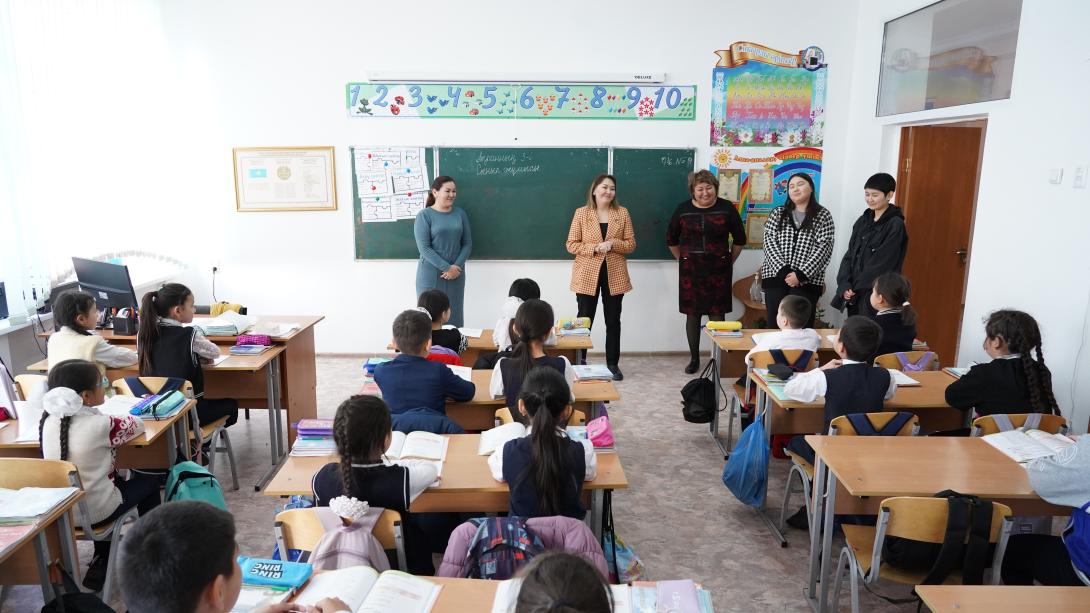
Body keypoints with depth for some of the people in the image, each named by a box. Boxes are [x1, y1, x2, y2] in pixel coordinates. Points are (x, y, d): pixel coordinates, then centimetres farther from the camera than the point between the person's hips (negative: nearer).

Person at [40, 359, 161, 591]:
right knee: (149, 481, 19)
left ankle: (101, 560, 32)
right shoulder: (100, 424, -23)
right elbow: (137, 425, -7)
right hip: (94, 511, -6)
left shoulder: (48, 419, -6)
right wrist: (112, 421, 9)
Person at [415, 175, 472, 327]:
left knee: (454, 315, 4)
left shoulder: (460, 214, 8)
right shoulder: (424, 215, -3)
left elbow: (467, 243, 6)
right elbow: (424, 248, -10)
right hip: (431, 274, -3)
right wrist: (446, 267, -16)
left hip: (456, 274, 3)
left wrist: (457, 266, -9)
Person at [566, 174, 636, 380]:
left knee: (613, 321, 8)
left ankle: (613, 364, 19)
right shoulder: (581, 213, -2)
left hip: (615, 275, 2)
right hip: (587, 275, -2)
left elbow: (631, 244, 3)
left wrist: (613, 244, -16)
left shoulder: (622, 213, 3)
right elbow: (571, 245, -4)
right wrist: (595, 248, -17)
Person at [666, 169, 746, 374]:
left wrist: (729, 261, 9)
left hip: (718, 269, -1)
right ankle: (694, 359, 17)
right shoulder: (683, 209, 2)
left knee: (717, 315, -1)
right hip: (690, 270, 1)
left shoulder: (726, 208, -1)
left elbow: (739, 239, 8)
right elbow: (671, 240, 14)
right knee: (692, 314, 6)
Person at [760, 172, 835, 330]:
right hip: (776, 276, 2)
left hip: (807, 281, -2)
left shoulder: (823, 215, 5)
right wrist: (783, 270, -12)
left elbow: (823, 247, -4)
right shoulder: (777, 213, 12)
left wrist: (801, 274, -14)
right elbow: (769, 241, 2)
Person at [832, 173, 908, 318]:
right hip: (854, 292, 6)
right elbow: (849, 255, 8)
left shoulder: (895, 225, -9)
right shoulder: (863, 221, 10)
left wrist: (857, 287, -10)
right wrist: (845, 285, -5)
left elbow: (882, 264, -14)